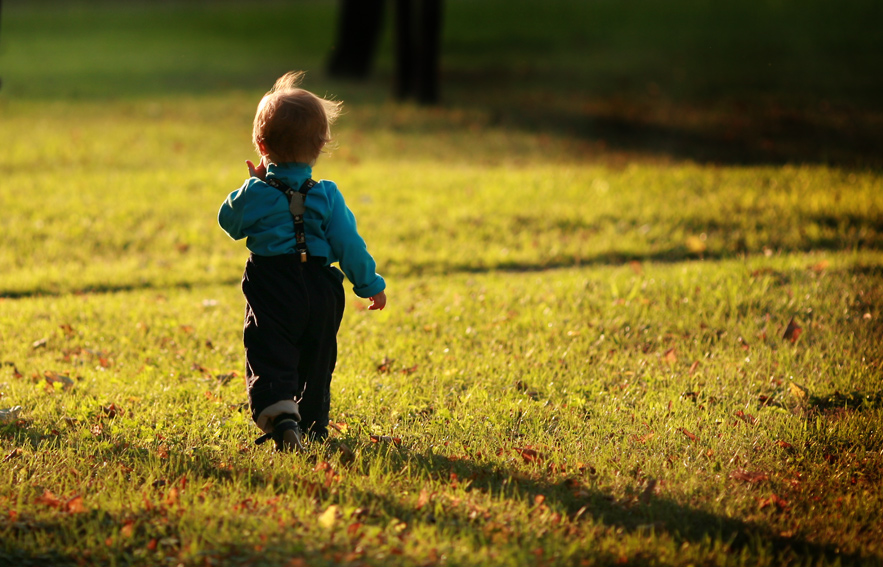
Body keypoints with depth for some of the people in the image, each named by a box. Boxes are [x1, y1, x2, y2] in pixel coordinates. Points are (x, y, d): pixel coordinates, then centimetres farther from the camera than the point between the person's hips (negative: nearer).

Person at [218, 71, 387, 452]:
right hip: (321, 289, 3)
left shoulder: (256, 193, -7)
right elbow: (348, 243, -2)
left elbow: (229, 223, 10)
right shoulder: (327, 195, -2)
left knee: (269, 359, -7)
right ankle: (313, 424, 27)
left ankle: (280, 416, -31)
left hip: (271, 294, -3)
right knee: (316, 362, 19)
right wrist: (371, 285, 8)